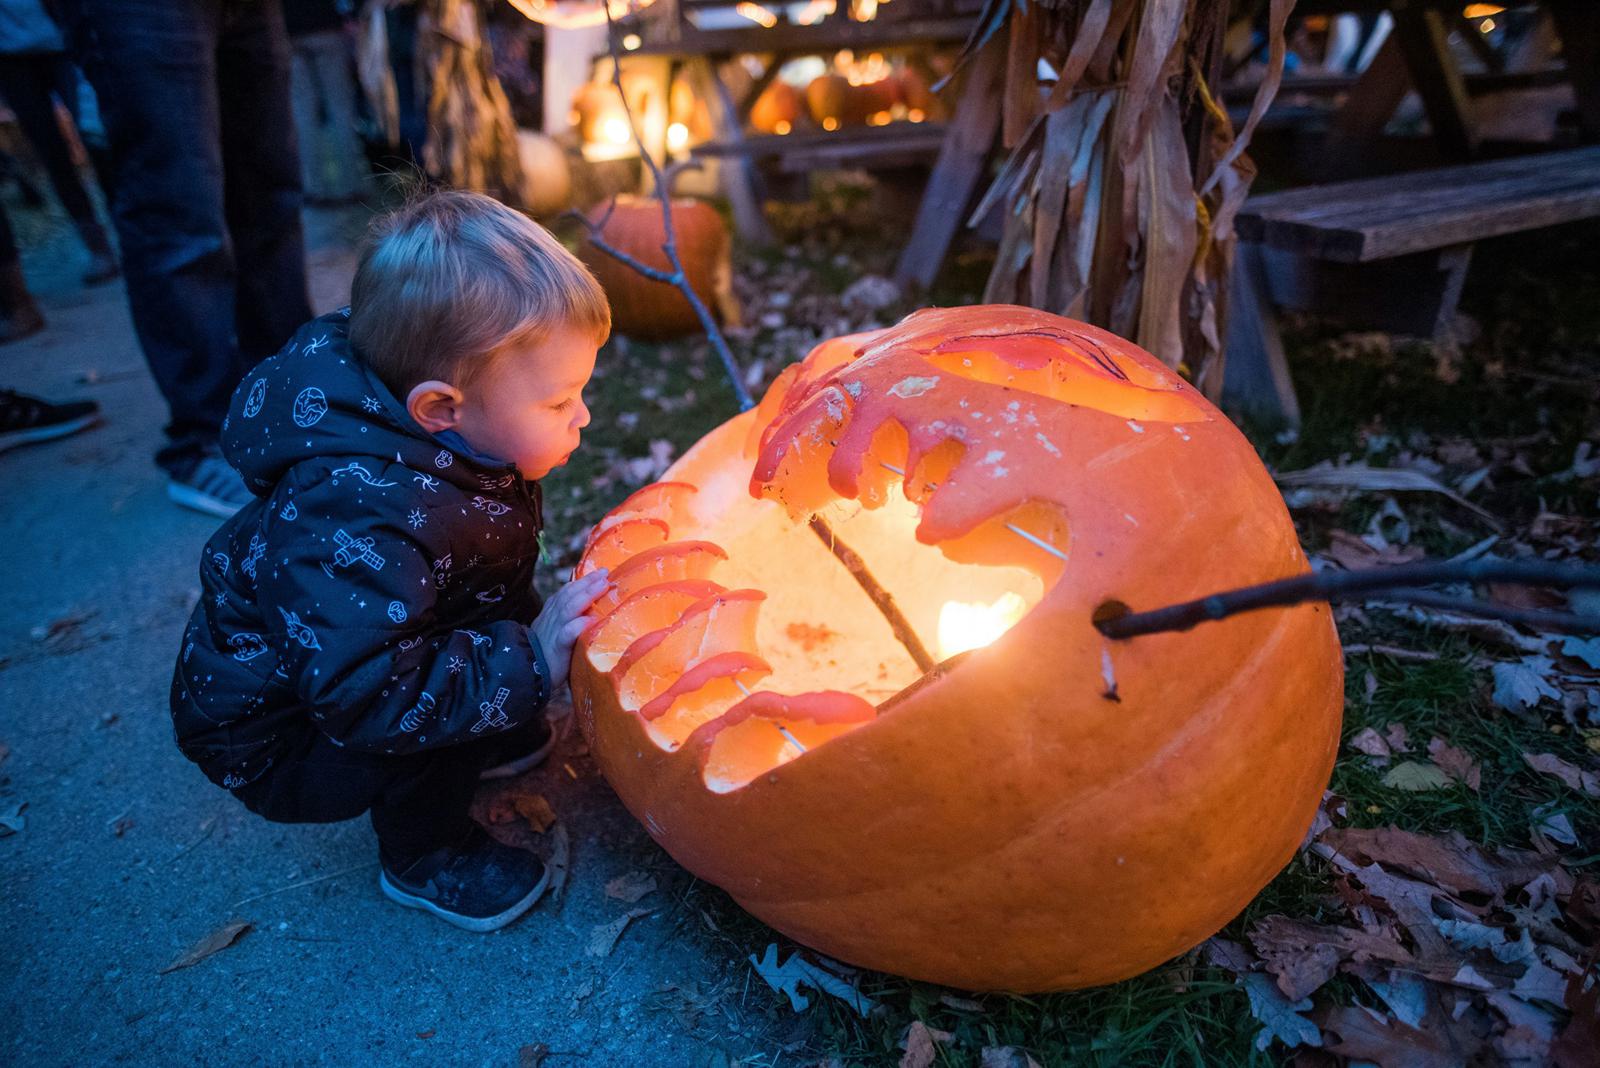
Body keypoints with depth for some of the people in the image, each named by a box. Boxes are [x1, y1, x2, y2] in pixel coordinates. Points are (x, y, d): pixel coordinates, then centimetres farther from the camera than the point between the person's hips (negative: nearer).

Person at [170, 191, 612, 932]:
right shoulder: (359, 522, -40)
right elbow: (363, 693, -43)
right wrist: (527, 664, -39)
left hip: (345, 666, 8)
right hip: (265, 739, -8)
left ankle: (486, 741, 17)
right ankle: (421, 857, -3)